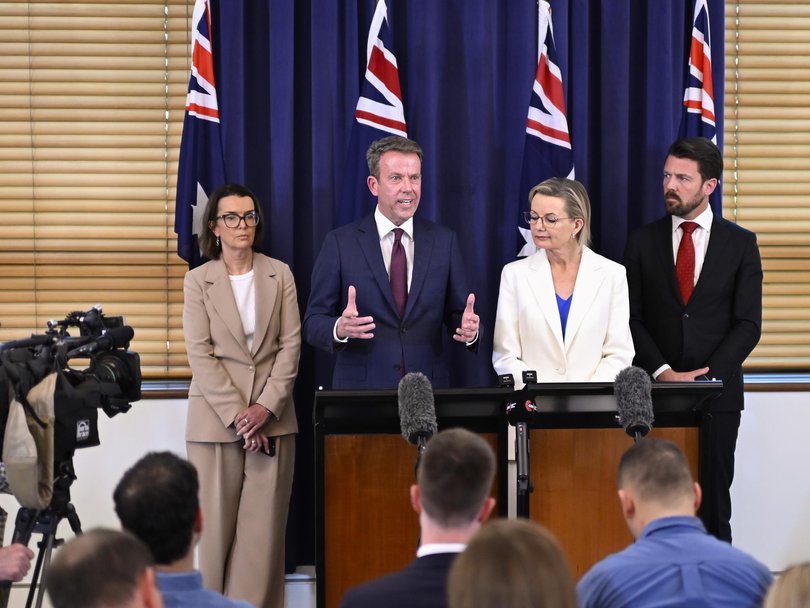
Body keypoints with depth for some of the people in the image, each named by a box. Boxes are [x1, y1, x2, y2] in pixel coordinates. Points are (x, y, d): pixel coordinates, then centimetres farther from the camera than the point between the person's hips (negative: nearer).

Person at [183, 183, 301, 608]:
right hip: (215, 417, -1)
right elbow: (200, 355, -5)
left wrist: (265, 406, -9)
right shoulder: (198, 280, 1)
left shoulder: (280, 275, 6)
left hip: (272, 416, 1)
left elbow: (291, 345, 2)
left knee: (264, 524, 0)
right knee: (217, 523, 0)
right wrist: (238, 415, -12)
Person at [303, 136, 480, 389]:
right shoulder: (340, 243, -2)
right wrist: (339, 329, -25)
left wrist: (468, 330, -16)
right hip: (360, 388, -2)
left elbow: (456, 313, 7)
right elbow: (313, 323, -3)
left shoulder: (444, 241, 5)